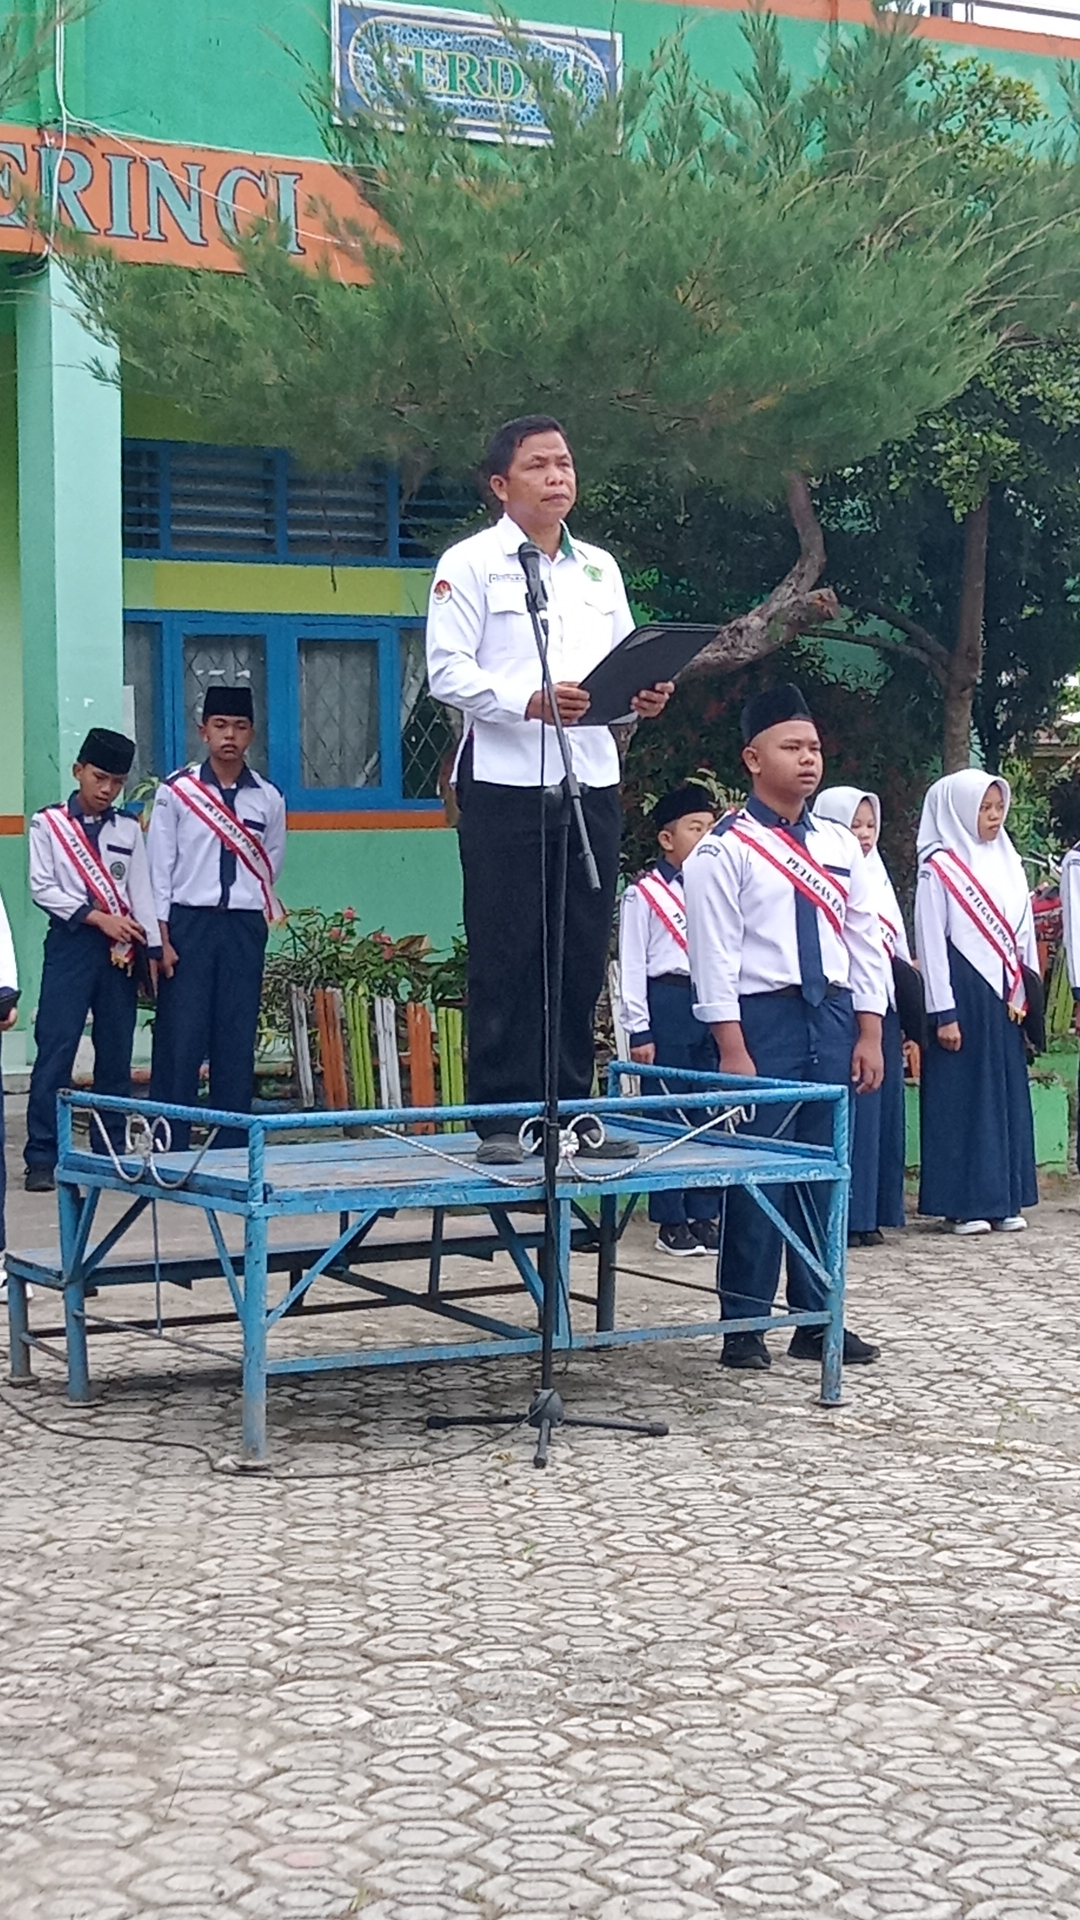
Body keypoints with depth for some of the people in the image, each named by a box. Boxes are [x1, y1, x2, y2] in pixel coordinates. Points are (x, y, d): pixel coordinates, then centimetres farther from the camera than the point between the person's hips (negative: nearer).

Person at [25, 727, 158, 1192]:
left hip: (120, 949, 3)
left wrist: (151, 948, 1)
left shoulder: (128, 830, 12)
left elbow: (141, 893, 10)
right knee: (55, 1049, -8)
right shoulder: (48, 823, 2)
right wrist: (98, 917, -11)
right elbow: (42, 888, -4)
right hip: (70, 944, -3)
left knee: (116, 1052, 6)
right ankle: (42, 1158, -6)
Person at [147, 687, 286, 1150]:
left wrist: (257, 911, 9)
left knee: (237, 1040, 3)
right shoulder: (176, 791, 0)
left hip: (244, 926, 2)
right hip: (188, 923, -2)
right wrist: (161, 937, -6)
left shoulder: (268, 798, 6)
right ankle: (169, 1147, -1)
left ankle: (232, 1147, 8)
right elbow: (158, 867, -1)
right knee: (180, 1037, -5)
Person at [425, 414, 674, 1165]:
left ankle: (573, 1109, 14)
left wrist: (644, 695, -3)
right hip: (505, 781, -5)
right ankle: (502, 1118, 2)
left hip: (592, 778, 5)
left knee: (583, 956, 7)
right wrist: (529, 702, -23)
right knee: (505, 957, -3)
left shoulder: (600, 568, 18)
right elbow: (448, 672, -9)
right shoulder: (471, 564, 0)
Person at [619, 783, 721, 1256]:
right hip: (668, 1003, -5)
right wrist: (639, 1030, -9)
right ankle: (671, 1223, 5)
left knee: (709, 1112, 7)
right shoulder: (643, 894, -1)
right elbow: (631, 965, -4)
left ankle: (704, 1216, 15)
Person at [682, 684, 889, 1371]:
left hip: (833, 1016, 5)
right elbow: (716, 955, -9)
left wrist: (870, 1033, 4)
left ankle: (816, 1321, 19)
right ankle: (744, 1325, 8)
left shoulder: (841, 845, 11)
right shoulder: (724, 850, -5)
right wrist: (734, 1052, -14)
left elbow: (867, 942, 11)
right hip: (763, 1018, -5)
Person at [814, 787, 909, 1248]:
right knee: (847, 1111, -8)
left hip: (882, 1007, 8)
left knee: (880, 1106, 8)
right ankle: (843, 1215, -3)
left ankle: (869, 1214, 14)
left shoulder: (878, 878, 19)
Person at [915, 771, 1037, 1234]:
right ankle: (962, 1204, 3)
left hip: (1003, 997, 6)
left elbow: (1024, 933, 14)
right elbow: (930, 943, -10)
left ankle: (1005, 1200, 15)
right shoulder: (939, 868, -6)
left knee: (1008, 1094, 8)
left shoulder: (1007, 863, 12)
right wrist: (943, 1013, -14)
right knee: (962, 1096, -2)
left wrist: (1024, 993, 7)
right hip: (962, 993, -6)